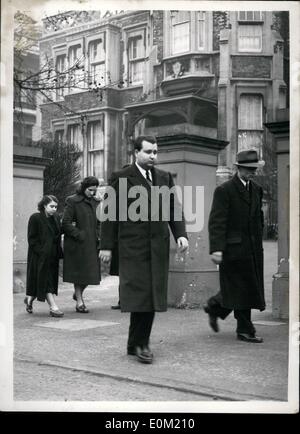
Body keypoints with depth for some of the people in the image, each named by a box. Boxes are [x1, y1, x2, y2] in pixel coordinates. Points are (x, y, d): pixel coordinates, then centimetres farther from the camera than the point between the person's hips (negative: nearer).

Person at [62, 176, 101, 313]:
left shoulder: (95, 202, 11)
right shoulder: (72, 201, -7)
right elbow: (66, 223, -10)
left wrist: (98, 237, 4)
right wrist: (80, 235, -15)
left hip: (92, 244, 6)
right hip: (77, 244, -6)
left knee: (91, 272, 8)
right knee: (78, 271, 2)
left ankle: (78, 293, 33)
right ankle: (79, 302, 12)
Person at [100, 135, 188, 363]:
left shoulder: (165, 177, 15)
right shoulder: (121, 178, 1)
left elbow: (174, 209, 14)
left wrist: (181, 234, -2)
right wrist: (107, 245, -2)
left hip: (159, 246, 5)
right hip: (132, 246, -4)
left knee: (153, 294, 5)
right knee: (139, 294, -7)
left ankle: (137, 343, 18)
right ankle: (140, 343, 6)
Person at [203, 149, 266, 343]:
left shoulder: (257, 189, 13)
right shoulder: (224, 190, -10)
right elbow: (216, 222, -15)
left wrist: (259, 240, 17)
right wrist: (216, 248, -22)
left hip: (254, 248, 7)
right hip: (234, 247, -7)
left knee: (250, 288, 11)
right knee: (241, 289, 0)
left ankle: (214, 307, 31)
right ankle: (245, 330, 13)